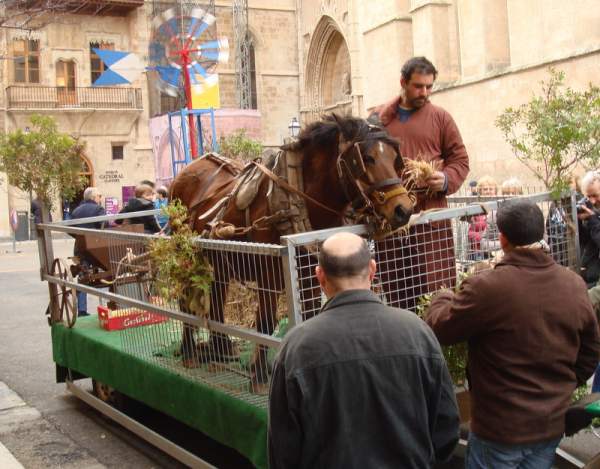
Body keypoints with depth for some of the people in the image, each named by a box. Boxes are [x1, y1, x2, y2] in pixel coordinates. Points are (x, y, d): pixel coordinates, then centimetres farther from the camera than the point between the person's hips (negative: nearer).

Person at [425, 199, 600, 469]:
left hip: (500, 427, -5)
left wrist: (442, 300, 11)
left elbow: (438, 329, -10)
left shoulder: (487, 287, -24)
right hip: (554, 423, 5)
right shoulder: (575, 285, -4)